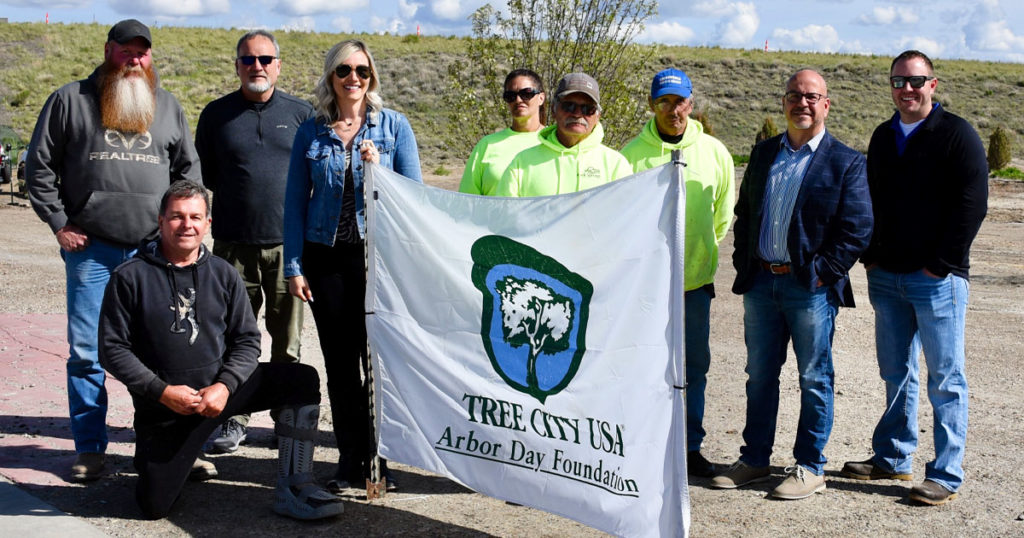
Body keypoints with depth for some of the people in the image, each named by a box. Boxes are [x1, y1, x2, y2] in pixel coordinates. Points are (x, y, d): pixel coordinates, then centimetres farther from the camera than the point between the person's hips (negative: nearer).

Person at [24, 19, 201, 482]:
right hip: (90, 248, -2)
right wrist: (59, 222, -1)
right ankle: (89, 449, 13)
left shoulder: (167, 106, 13)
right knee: (86, 351, 1)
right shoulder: (70, 101, 5)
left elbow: (189, 168, 18)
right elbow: (39, 166, 6)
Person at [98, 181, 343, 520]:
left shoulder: (223, 275, 5)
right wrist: (162, 391, -16)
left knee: (302, 380, -15)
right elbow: (113, 349, -6)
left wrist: (224, 385, -14)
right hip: (163, 404, -3)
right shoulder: (130, 277, -4)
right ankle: (154, 456, 27)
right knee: (155, 506, -9)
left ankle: (292, 491, -10)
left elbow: (247, 340, 4)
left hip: (221, 388, 3)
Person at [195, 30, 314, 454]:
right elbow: (203, 172, 15)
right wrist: (242, 194, 6)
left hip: (288, 242, 0)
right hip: (233, 243, 0)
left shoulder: (300, 112, 8)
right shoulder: (217, 114, 9)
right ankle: (234, 419, 13)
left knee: (287, 341, 6)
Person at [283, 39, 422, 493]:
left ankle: (380, 458, 14)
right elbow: (295, 202, 8)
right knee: (339, 362, 7)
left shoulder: (394, 126, 3)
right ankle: (349, 458, 19)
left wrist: (378, 170, -16)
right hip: (326, 258, 2)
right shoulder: (311, 132, 7)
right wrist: (293, 266, 3)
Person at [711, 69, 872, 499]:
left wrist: (822, 273, -12)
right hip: (761, 283, 5)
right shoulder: (763, 153, 11)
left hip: (811, 288, -4)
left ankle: (810, 467, 17)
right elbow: (743, 212, 17)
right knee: (759, 375, 13)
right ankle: (755, 459, 25)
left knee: (814, 380, 5)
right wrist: (744, 264, 7)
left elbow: (857, 230, -7)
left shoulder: (846, 163, -3)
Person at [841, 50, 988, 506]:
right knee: (896, 373, 14)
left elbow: (972, 205, -11)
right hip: (887, 278, 6)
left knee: (945, 379, 0)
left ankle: (946, 475, 6)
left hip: (937, 279, -6)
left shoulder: (956, 134, -6)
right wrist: (871, 257, 8)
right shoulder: (883, 137, 14)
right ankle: (893, 458, 26)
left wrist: (939, 264, -14)